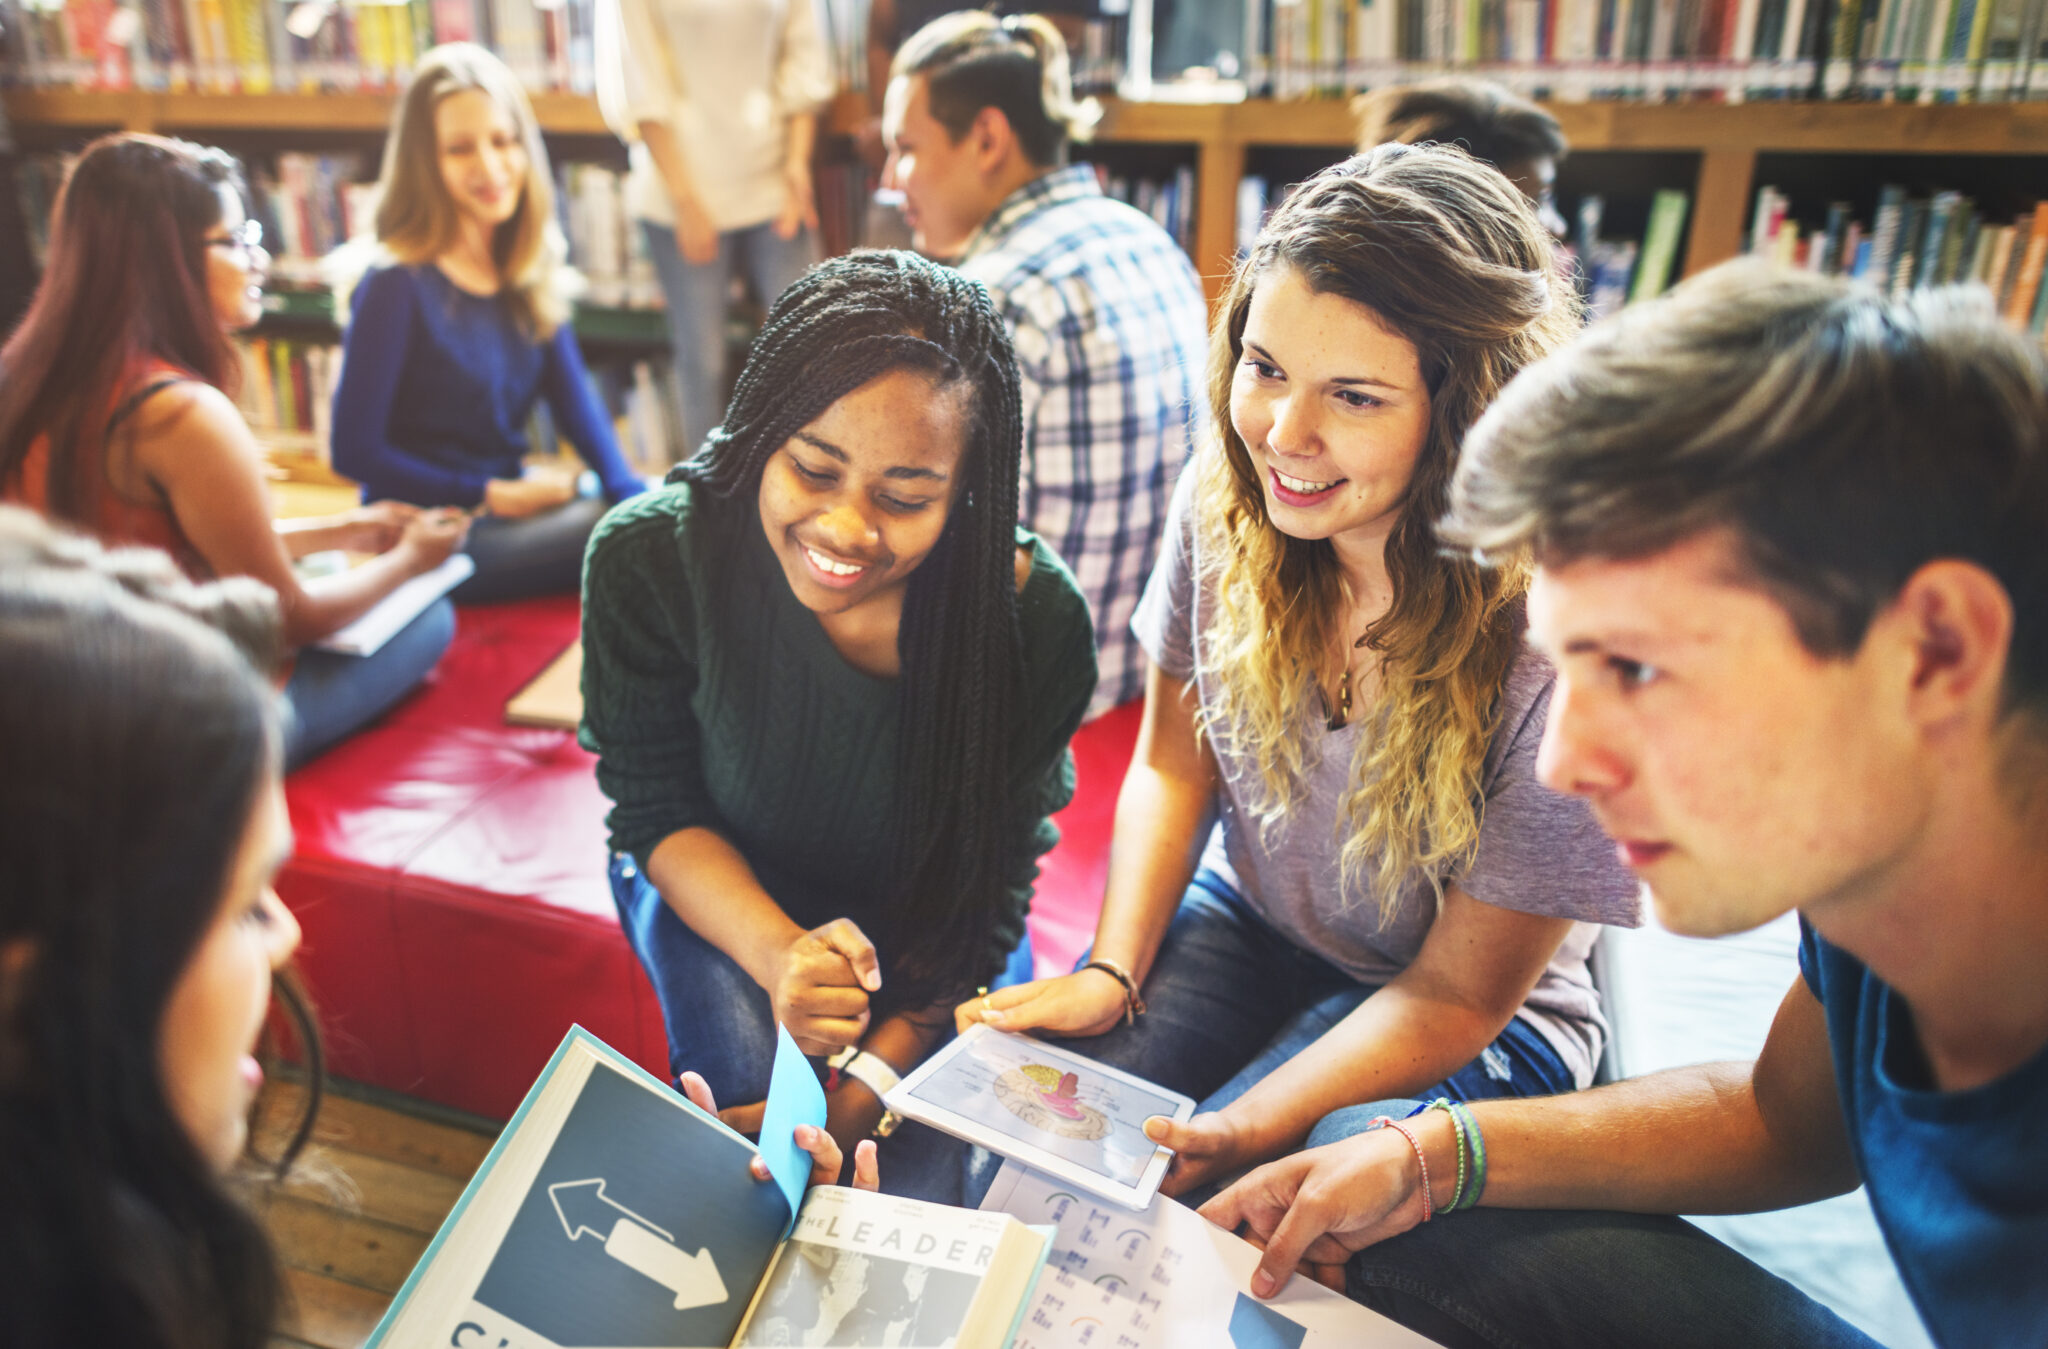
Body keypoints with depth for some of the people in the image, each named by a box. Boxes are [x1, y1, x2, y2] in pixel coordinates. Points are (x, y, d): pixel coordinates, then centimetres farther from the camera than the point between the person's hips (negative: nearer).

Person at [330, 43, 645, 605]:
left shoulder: (530, 270, 6)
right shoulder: (396, 284, -14)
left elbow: (574, 396, 0)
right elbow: (354, 452, -12)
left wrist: (630, 491, -16)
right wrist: (492, 494, -12)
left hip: (514, 500, 7)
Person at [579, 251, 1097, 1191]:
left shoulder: (1039, 618, -28)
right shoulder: (647, 557, -28)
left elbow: (987, 885, -17)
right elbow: (657, 809, -15)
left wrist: (872, 1081, -29)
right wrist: (778, 954, -35)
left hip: (922, 911, 0)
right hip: (720, 885, 1)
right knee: (752, 1080, -26)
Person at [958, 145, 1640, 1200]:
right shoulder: (1223, 499, -15)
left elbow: (1456, 995, -18)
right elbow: (1175, 764, 1)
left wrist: (1240, 1134, -28)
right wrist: (1110, 973, -12)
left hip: (1475, 1030, -3)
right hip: (1243, 922, 4)